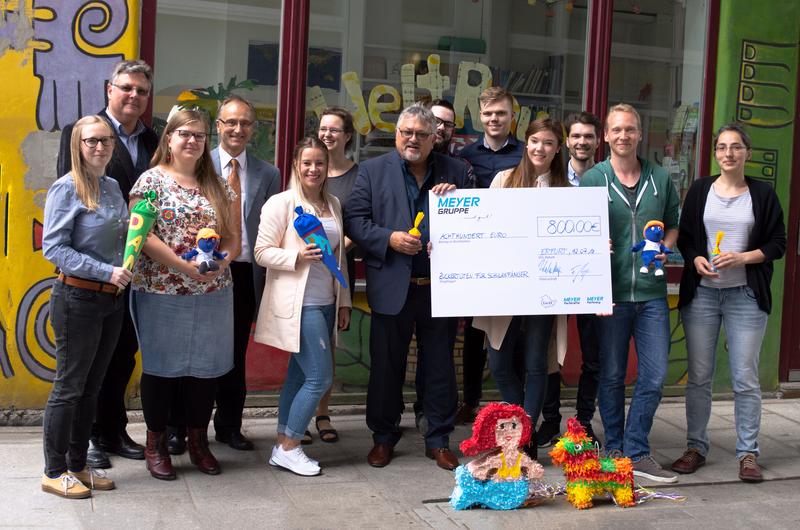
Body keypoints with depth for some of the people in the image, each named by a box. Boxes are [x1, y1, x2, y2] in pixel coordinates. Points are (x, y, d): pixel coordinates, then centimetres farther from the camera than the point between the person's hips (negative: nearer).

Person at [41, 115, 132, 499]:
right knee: (69, 387, 2)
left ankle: (77, 466, 26)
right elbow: (53, 247, -17)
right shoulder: (66, 189, -12)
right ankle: (54, 472, 15)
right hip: (78, 298, -7)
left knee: (91, 387, 14)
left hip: (111, 298, 7)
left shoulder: (113, 187, 8)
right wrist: (106, 271, -22)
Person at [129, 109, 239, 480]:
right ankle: (156, 445, 20)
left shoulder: (218, 187, 11)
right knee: (161, 366, 6)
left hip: (213, 294, 4)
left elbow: (233, 237, 10)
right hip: (162, 293, -4)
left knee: (205, 366, 10)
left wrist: (220, 262, -11)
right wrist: (184, 266, -20)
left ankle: (198, 442, 26)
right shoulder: (152, 180, -3)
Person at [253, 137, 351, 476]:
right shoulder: (281, 203, -7)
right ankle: (289, 447, 5)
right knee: (320, 377, -9)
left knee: (299, 375, 11)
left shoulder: (333, 205, 13)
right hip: (298, 305, -7)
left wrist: (344, 302, 17)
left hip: (326, 304, 7)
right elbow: (262, 253, -8)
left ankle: (284, 446, 20)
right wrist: (297, 256, -24)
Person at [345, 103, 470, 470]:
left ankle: (439, 440, 23)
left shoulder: (456, 172, 8)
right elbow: (355, 220, -1)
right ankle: (383, 437, 25)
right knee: (386, 366, 8)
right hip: (392, 287, -1)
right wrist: (390, 238, -15)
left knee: (440, 366, 9)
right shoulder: (373, 170, 4)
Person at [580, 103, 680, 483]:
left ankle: (635, 453, 12)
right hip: (611, 292, -2)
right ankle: (615, 449, 22)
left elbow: (673, 224, 19)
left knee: (654, 375, 0)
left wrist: (664, 248, -1)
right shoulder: (592, 179, 0)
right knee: (611, 375, 7)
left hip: (651, 293, 2)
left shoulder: (660, 178, 9)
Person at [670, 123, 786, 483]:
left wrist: (743, 258, -13)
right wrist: (696, 260, -12)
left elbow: (777, 243, 3)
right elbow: (684, 237, 8)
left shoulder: (763, 194, 4)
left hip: (746, 295, -1)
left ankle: (748, 453, 11)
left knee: (745, 378, 1)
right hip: (701, 294, 1)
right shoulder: (700, 190, 7)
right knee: (699, 376, 5)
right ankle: (696, 447, 16)